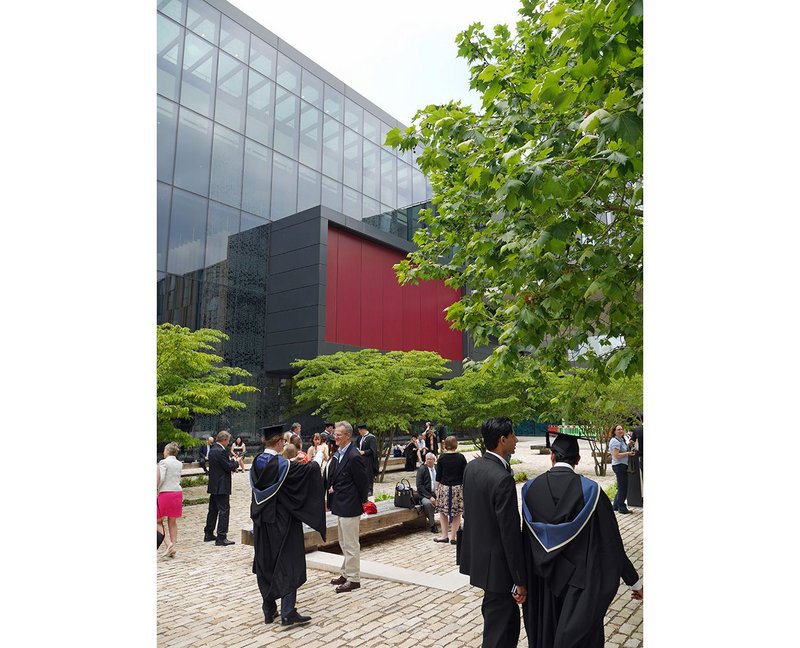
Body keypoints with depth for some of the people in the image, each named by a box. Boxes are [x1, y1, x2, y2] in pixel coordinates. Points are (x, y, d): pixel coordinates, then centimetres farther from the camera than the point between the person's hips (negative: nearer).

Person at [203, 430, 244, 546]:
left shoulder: (212, 450, 10)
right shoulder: (221, 451, -20)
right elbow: (229, 467, -18)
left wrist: (233, 462, 13)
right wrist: (237, 462, -3)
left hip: (213, 486, 10)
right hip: (221, 487, -10)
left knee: (213, 510, 17)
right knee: (224, 510, -4)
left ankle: (208, 534, 26)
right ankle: (221, 538, -3)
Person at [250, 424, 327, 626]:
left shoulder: (256, 463, 0)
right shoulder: (282, 464, -20)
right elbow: (309, 470, -16)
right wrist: (315, 463, 6)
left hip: (261, 521, 7)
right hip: (281, 522, -7)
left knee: (265, 564, 16)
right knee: (288, 565, 2)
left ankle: (269, 610, 23)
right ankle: (288, 613, 2)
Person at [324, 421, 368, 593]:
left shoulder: (354, 456, -22)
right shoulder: (338, 453, 5)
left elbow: (362, 481, -16)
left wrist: (362, 500, -5)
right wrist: (332, 487, 0)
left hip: (349, 506, -10)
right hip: (340, 504, 10)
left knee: (351, 544, 3)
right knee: (344, 543, 21)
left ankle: (353, 579, 15)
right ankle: (346, 573, 35)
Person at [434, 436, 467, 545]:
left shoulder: (442, 457, -4)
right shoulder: (461, 457, -5)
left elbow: (439, 474, 0)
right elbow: (465, 474, -2)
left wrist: (438, 486, 11)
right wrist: (464, 486, 9)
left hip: (444, 487, 0)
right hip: (458, 487, 0)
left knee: (443, 511, 13)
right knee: (457, 513, 9)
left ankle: (444, 535, 13)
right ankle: (453, 537, 10)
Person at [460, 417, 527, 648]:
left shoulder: (471, 466, -1)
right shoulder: (503, 479, -26)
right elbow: (510, 534, -22)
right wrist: (520, 580, -14)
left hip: (476, 555, 8)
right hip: (496, 563, -8)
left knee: (509, 617, 24)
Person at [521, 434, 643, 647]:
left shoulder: (531, 488, -12)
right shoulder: (589, 490, -18)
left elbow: (526, 538, -4)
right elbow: (611, 543, -12)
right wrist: (634, 581, 0)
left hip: (542, 579, 2)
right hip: (579, 580, -2)